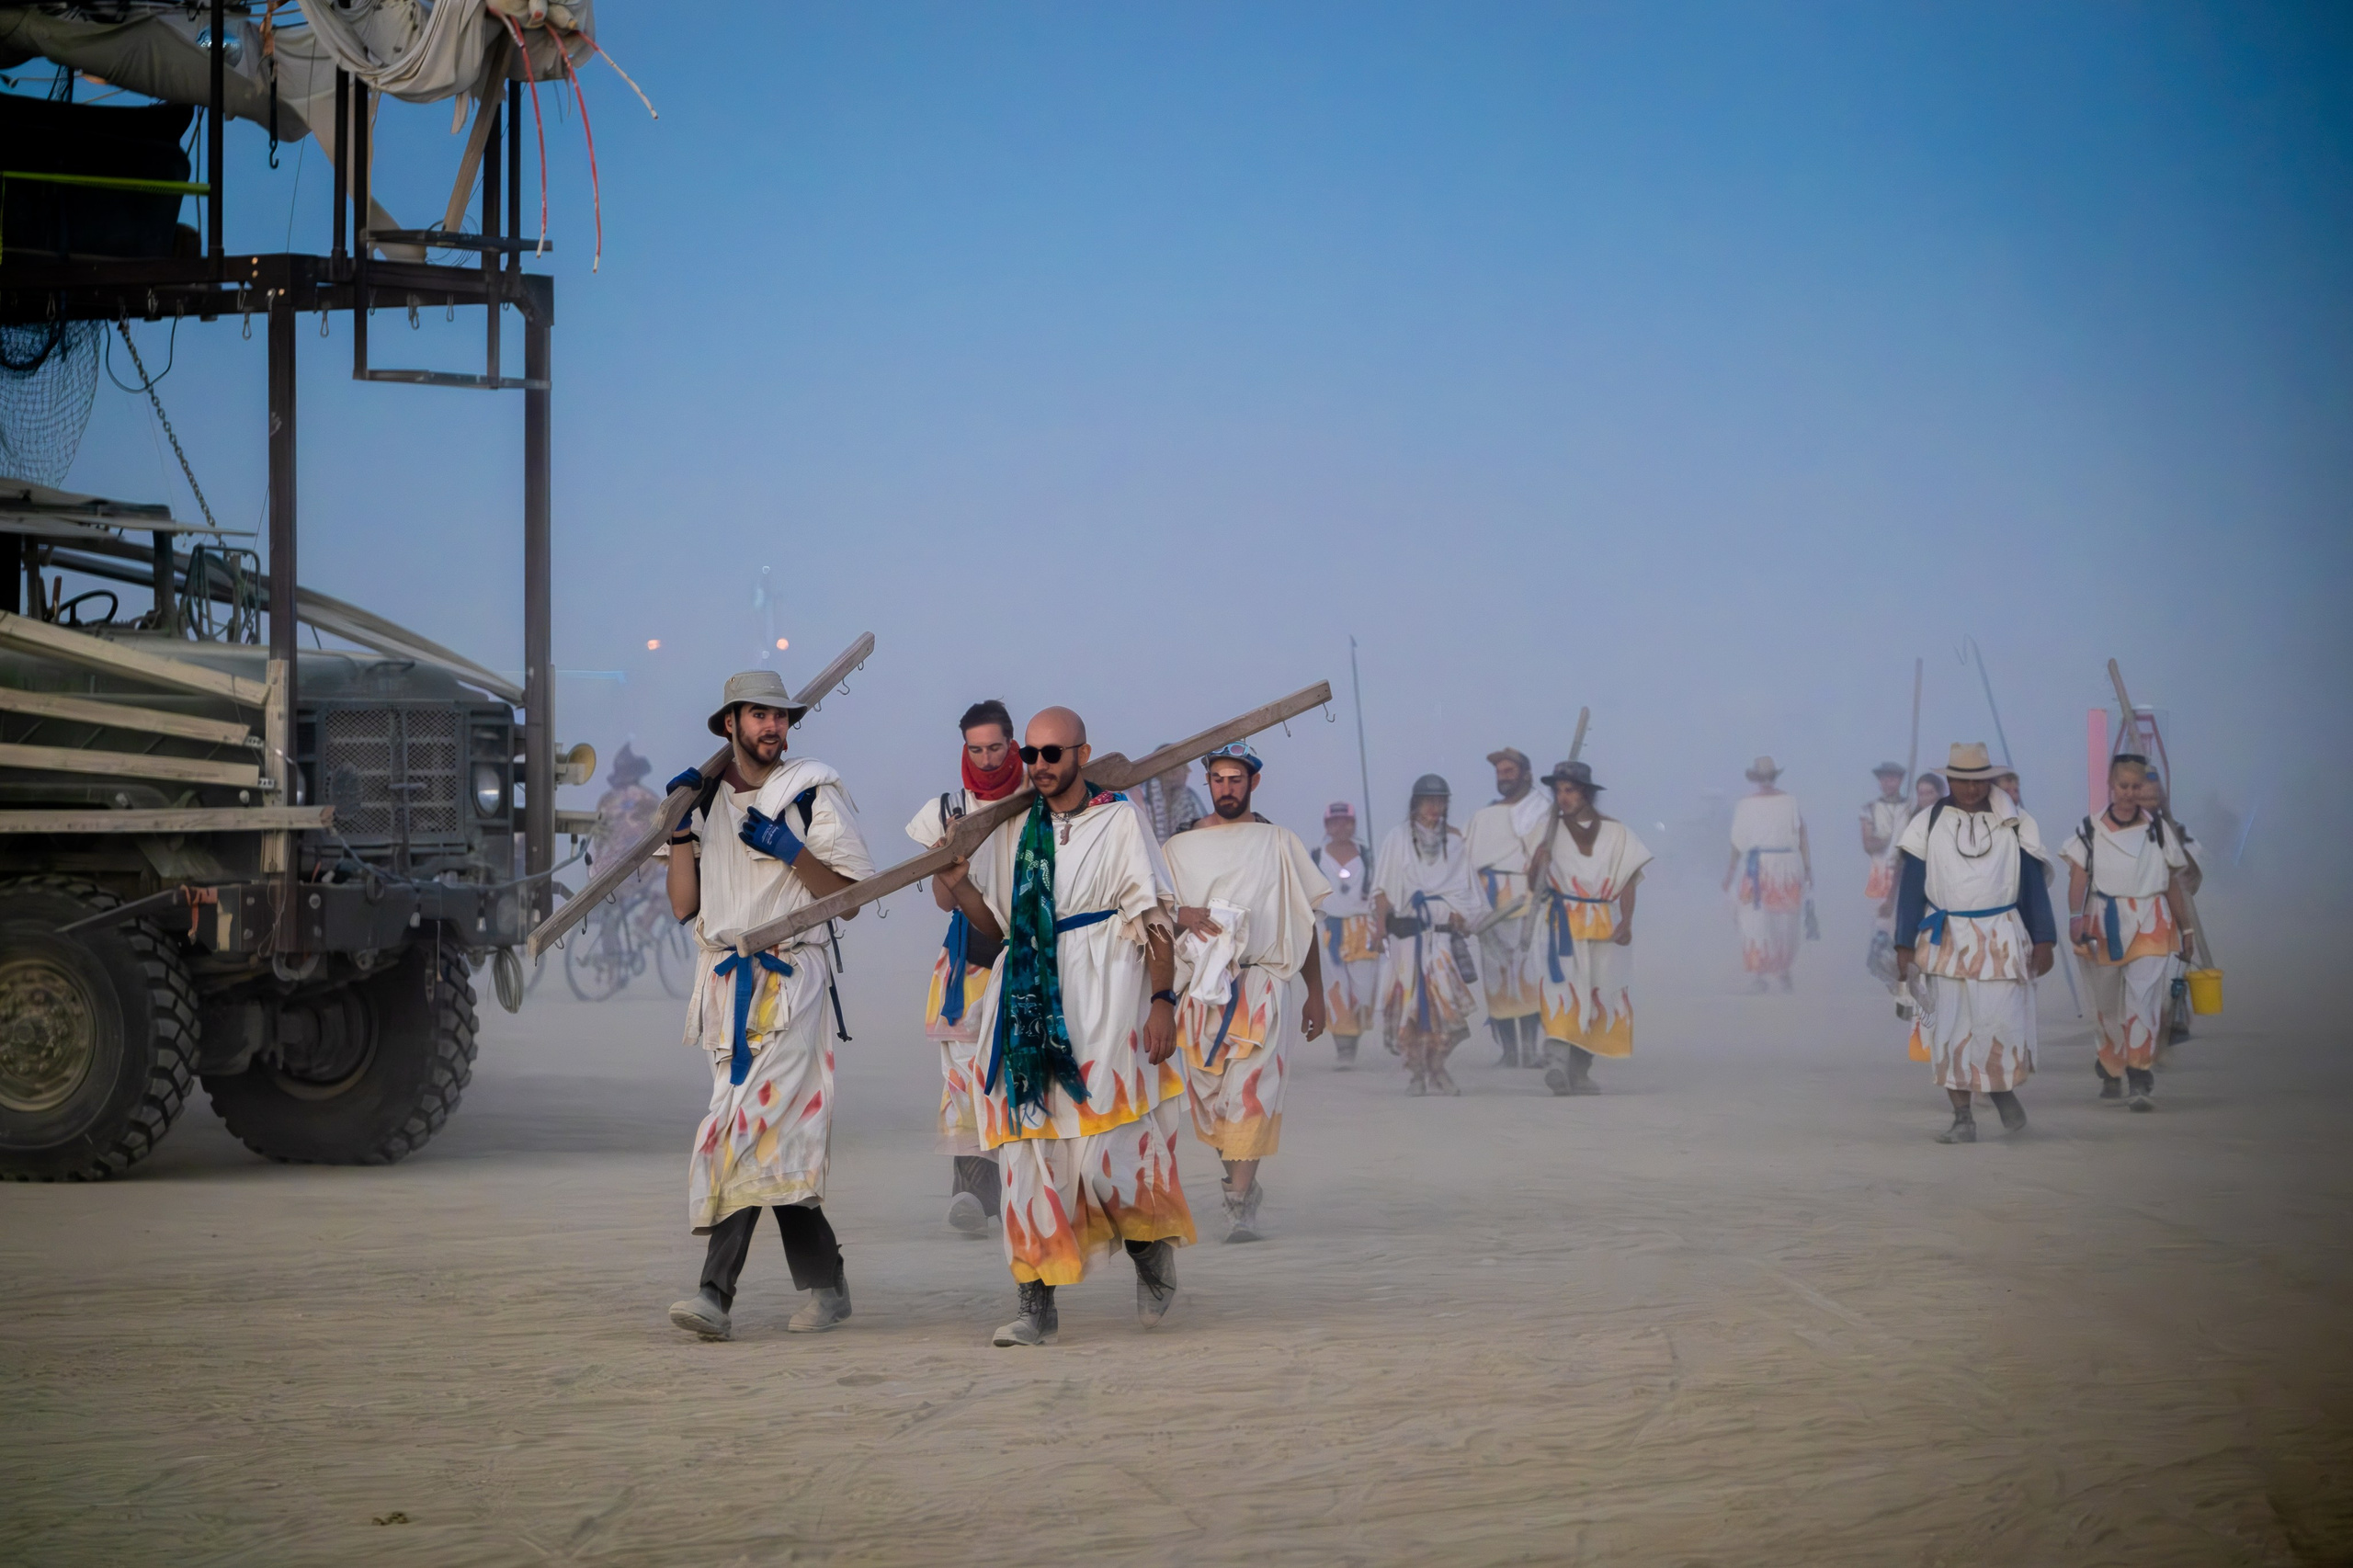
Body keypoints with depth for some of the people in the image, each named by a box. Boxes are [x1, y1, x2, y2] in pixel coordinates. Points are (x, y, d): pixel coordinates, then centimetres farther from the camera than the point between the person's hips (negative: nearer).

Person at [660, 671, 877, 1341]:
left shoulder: (812, 792, 2)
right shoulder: (705, 797, 14)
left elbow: (850, 895, -1)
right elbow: (683, 905, 9)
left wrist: (789, 852, -14)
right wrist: (681, 828, 0)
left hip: (789, 978, -5)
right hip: (725, 981, 5)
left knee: (755, 1127, -16)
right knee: (781, 1142, 8)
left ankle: (716, 1291, -23)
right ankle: (825, 1284, 19)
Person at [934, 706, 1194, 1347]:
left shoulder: (1119, 819, 3)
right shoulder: (1015, 829, 16)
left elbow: (1155, 918, -2)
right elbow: (996, 923, 18)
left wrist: (1162, 1000, -11)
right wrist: (957, 883, 0)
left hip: (1101, 1005, -5)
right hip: (1026, 1003, 5)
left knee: (1105, 1151, -10)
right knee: (1028, 1144, -2)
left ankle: (1153, 1250, 20)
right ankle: (1037, 1304, 0)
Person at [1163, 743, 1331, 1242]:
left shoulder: (1279, 843, 10)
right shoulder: (1180, 846, 12)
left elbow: (1304, 921, 13)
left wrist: (1315, 993, 10)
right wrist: (1181, 914, -11)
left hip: (1262, 981, -3)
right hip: (1200, 985, 3)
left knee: (1251, 1089, -18)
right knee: (1208, 1095, 4)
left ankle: (1240, 1205, -22)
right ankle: (1242, 1180, 24)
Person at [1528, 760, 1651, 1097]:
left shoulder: (1615, 833, 4)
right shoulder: (1550, 830, 4)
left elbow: (1627, 883, 3)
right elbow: (1534, 883, 2)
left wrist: (1626, 922, -10)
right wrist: (1538, 861, -19)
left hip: (1605, 927, 2)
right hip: (1565, 926, -2)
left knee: (1598, 997, 4)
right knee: (1562, 987, -19)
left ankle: (1580, 1073, 11)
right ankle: (1556, 1060, -31)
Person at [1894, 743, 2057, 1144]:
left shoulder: (2014, 826, 6)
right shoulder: (1928, 825, 5)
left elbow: (2033, 885, 9)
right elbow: (1910, 887, 5)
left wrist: (2043, 941, 2)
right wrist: (1905, 944, 0)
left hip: (2000, 941, -1)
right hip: (1946, 941, 1)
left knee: (2000, 1022, -8)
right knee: (1950, 1031, -1)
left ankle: (2003, 1089, 21)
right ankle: (1963, 1119, 6)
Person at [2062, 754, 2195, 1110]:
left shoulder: (2159, 830, 7)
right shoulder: (2090, 831, 3)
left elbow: (2173, 884, 13)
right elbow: (2078, 879, -8)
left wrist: (2185, 928, 15)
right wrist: (2076, 917, -23)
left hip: (2150, 926, -1)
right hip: (2104, 926, 1)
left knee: (2144, 998, -16)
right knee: (2107, 1004, 10)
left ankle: (2142, 1083, -19)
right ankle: (2112, 1072, 32)